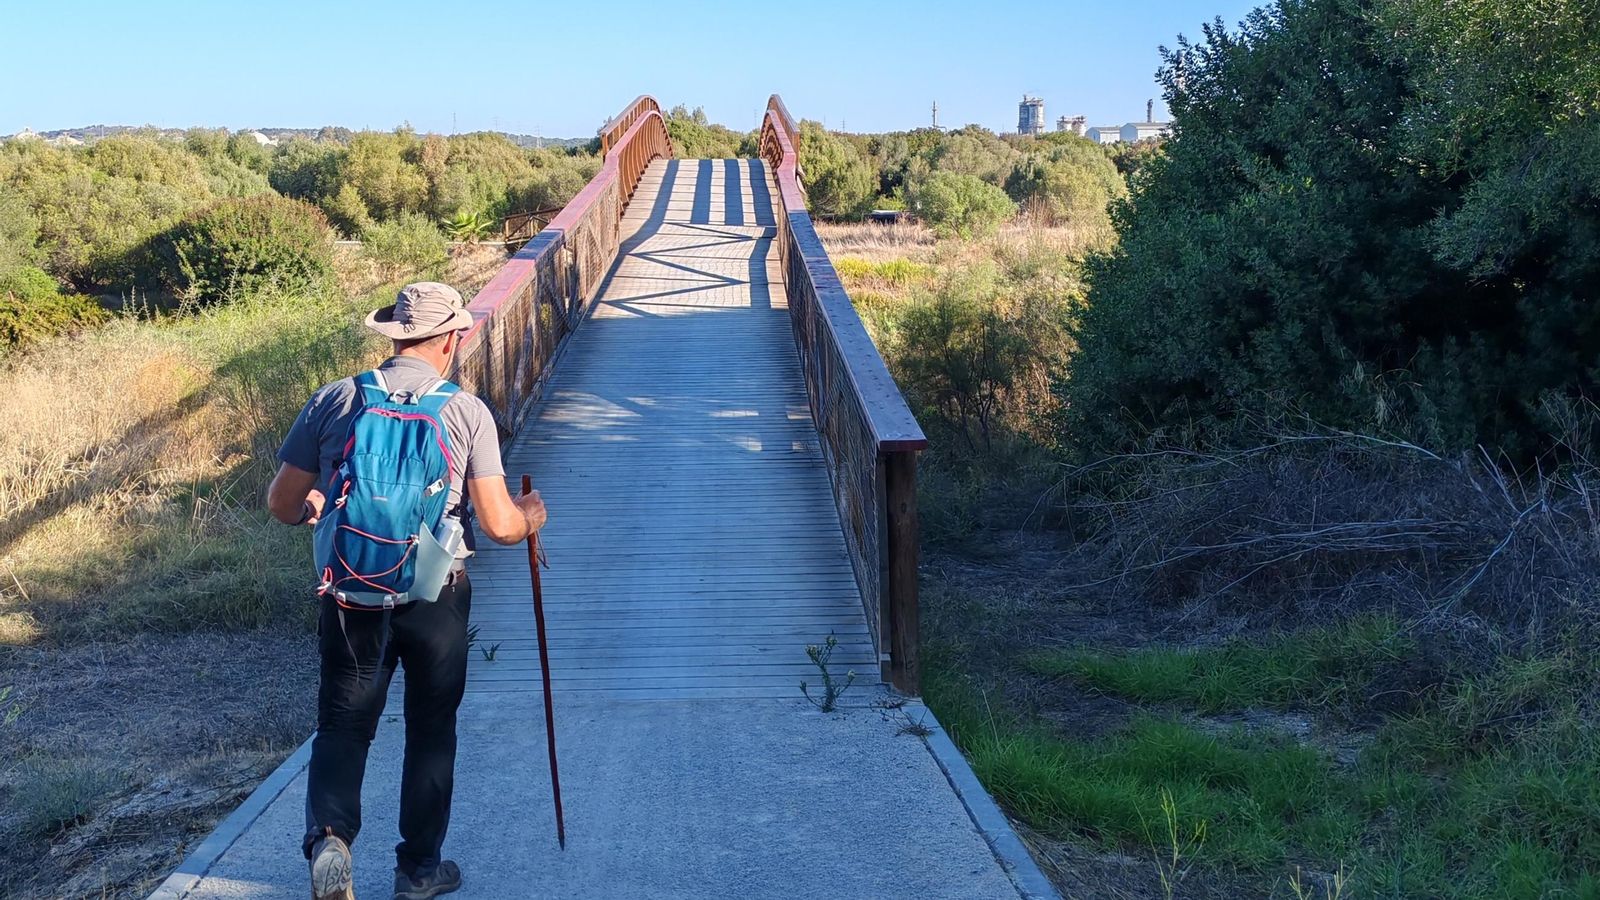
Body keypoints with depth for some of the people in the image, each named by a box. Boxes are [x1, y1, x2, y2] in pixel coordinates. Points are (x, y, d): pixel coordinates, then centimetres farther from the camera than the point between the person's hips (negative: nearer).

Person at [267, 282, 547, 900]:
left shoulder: (332, 401, -2)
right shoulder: (467, 411, -7)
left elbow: (282, 506, 3)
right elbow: (499, 525, -10)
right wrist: (530, 517, 13)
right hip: (436, 594, -1)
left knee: (343, 723, 13)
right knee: (431, 730, 15)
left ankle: (329, 837, -8)